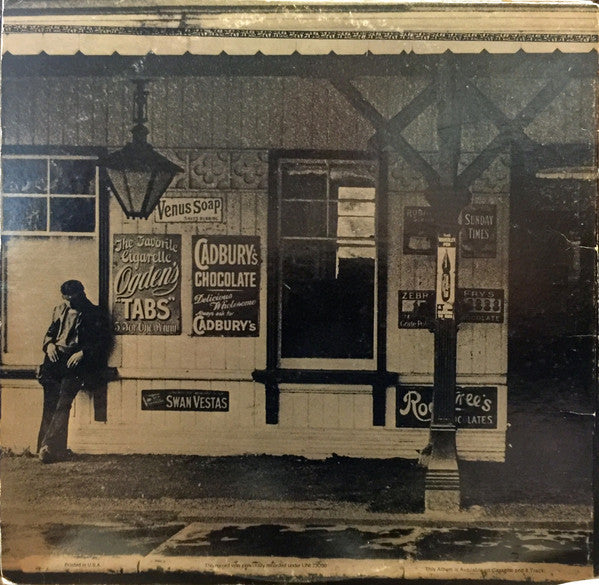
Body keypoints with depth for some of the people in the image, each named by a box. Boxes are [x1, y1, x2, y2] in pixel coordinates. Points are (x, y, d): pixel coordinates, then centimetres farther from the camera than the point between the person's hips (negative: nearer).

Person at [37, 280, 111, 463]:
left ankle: (49, 446, -23)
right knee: (50, 403, -9)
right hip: (57, 357, 5)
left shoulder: (94, 314, 5)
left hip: (77, 360, -5)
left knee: (63, 402, -19)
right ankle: (57, 449, -10)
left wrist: (82, 353, -12)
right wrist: (49, 344, 5)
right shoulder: (60, 310, 23)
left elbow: (102, 342, 0)